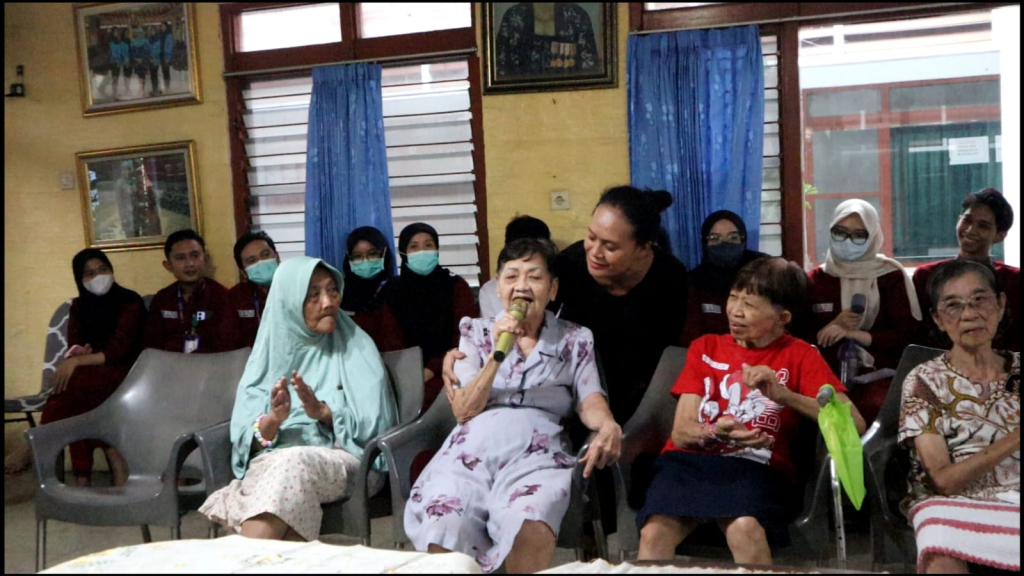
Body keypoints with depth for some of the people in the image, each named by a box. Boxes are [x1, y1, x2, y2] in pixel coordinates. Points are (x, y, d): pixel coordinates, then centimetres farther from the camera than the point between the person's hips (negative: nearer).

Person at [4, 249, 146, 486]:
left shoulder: (130, 301, -7)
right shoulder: (79, 306, 12)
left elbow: (118, 350, -16)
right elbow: (73, 349, 5)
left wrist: (78, 361, -27)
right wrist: (80, 355, -19)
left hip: (125, 373, -5)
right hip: (88, 376, 5)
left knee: (74, 381, -33)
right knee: (72, 385, -32)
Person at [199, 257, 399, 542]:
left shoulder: (356, 348, 10)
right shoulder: (268, 354, 14)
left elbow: (376, 426, 1)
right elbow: (245, 439, 6)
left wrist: (323, 413, -16)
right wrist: (273, 420, -17)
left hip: (344, 460, -1)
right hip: (271, 461, 1)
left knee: (293, 465, -35)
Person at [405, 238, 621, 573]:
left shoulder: (575, 340, 17)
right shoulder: (477, 332, 18)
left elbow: (590, 401, 5)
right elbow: (462, 411, 8)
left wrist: (608, 426, -19)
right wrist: (497, 355, -5)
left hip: (537, 449, -1)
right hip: (473, 447, 1)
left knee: (531, 527, -37)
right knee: (442, 531, -31)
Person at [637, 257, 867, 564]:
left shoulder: (799, 355, 9)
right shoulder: (705, 347, 16)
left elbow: (854, 424, -6)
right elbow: (681, 433, 6)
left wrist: (783, 394, -18)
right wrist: (716, 432, -18)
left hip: (756, 466, -1)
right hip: (690, 459, 2)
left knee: (744, 530, -35)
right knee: (654, 534, -30)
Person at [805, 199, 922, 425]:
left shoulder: (891, 275, 11)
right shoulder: (815, 279, 17)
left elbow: (907, 332, 0)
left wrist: (854, 334, -10)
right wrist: (833, 328, -9)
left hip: (878, 373, -1)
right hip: (827, 374, 1)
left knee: (873, 409, -35)